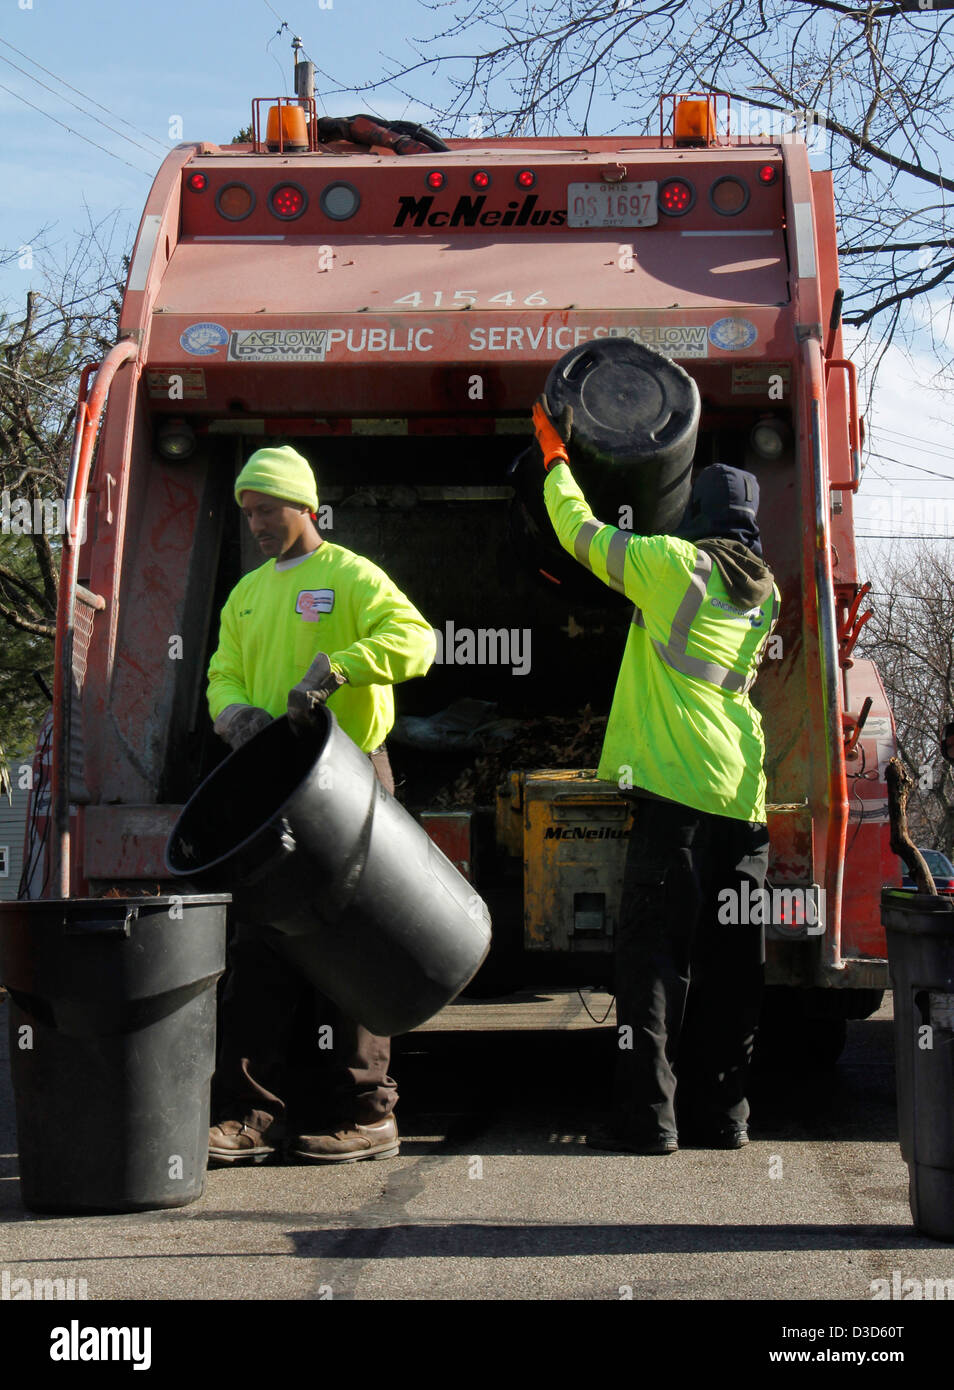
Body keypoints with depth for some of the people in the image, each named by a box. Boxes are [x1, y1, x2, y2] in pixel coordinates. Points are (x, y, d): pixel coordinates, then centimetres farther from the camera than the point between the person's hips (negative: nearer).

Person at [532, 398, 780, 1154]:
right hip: (745, 798, 7)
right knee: (730, 964, 9)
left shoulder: (675, 562, -3)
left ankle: (647, 1114, -7)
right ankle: (723, 1113, 15)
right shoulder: (765, 593, 16)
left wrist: (555, 455, 22)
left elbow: (581, 533, 6)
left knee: (654, 953, -5)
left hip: (679, 789, -6)